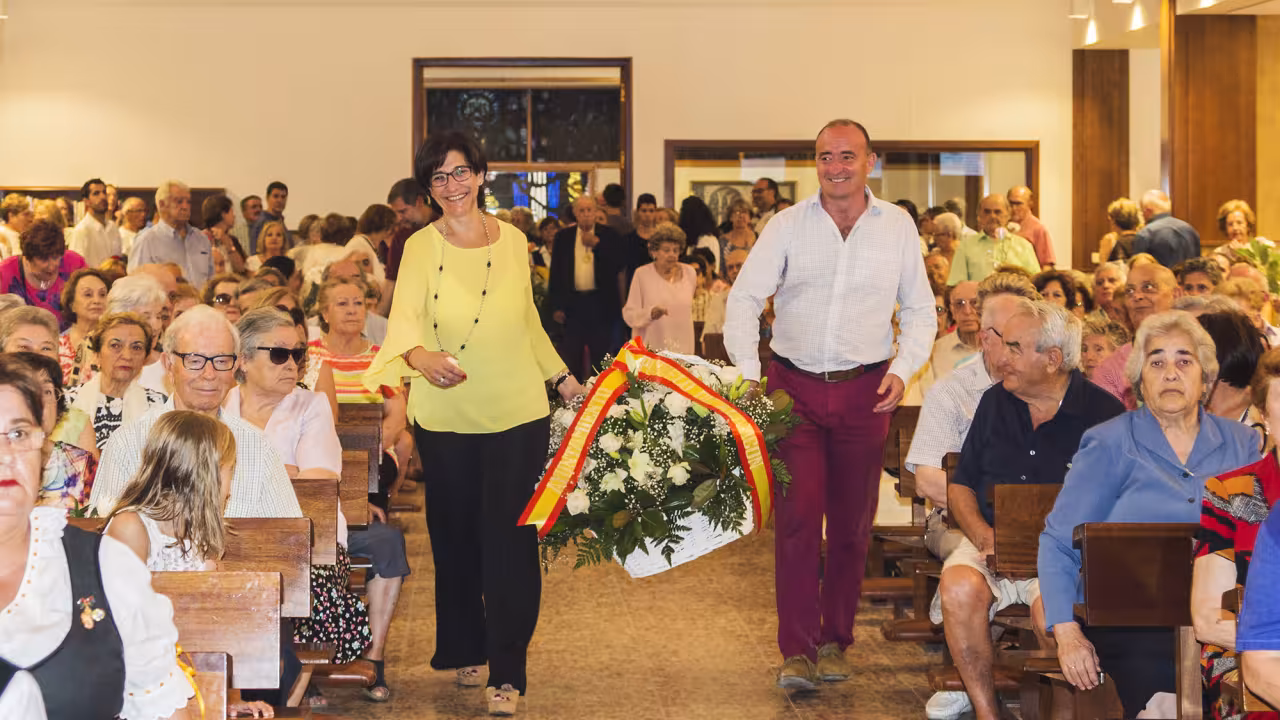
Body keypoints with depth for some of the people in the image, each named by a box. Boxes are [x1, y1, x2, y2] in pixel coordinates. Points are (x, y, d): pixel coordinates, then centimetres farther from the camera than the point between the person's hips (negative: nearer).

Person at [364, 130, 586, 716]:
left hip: (517, 413, 1)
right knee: (456, 538, 10)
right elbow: (405, 315, -18)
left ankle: (506, 672, 4)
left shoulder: (513, 242, 5)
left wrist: (562, 377, 18)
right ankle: (465, 650, 29)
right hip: (446, 416, 0)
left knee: (510, 539, -3)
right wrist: (419, 353, -39)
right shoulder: (421, 248, -2)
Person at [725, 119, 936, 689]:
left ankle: (835, 641, 20)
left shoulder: (897, 227, 4)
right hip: (794, 386, -1)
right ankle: (797, 649, -2)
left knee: (852, 525, 7)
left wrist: (903, 370, -4)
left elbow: (920, 311, 11)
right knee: (797, 519, -7)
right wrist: (748, 377, -14)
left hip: (864, 391, 1)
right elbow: (743, 301, -2)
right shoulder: (787, 225, 1)